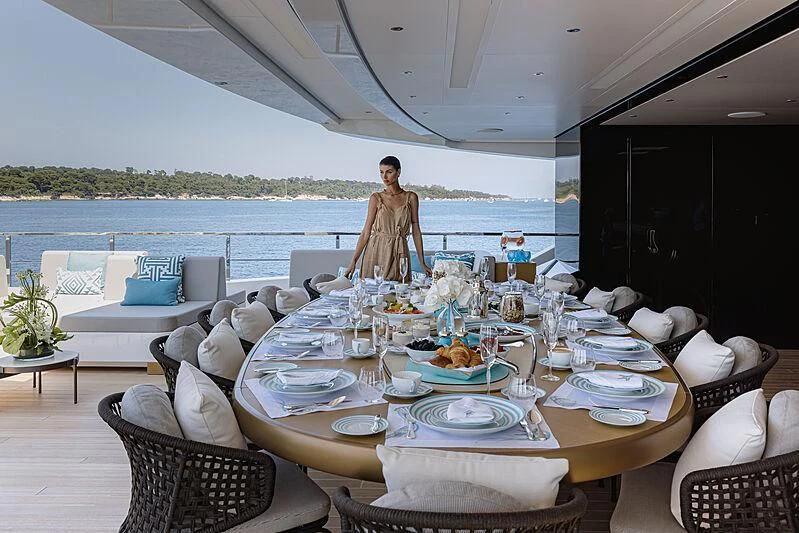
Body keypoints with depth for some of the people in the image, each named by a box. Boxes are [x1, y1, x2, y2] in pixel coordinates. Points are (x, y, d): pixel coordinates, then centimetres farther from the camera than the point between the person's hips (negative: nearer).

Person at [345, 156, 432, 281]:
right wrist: (353, 261, -5)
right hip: (377, 251, 0)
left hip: (399, 253, 0)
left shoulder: (411, 197, 4)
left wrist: (422, 263, 1)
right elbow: (366, 231, 1)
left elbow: (416, 231, 5)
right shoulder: (376, 198, 3)